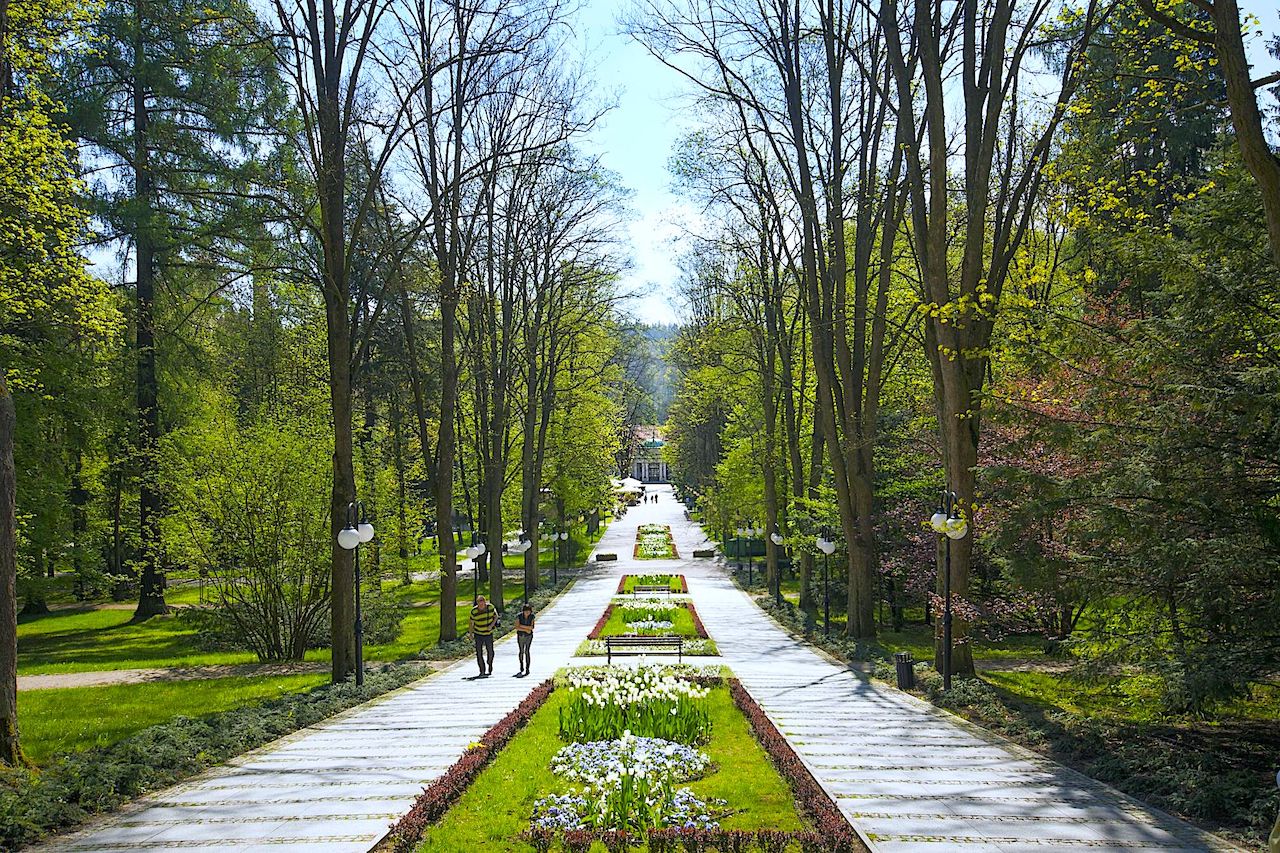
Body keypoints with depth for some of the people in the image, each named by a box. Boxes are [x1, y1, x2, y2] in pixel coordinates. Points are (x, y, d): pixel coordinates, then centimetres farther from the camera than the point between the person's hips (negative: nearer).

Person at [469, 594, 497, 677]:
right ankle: (482, 671, 3)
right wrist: (471, 633, 7)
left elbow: (496, 616, 1)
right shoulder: (474, 611, -14)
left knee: (490, 652, 9)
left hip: (489, 634, 1)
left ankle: (490, 666, 36)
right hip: (478, 634, -1)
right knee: (479, 653, -4)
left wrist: (491, 625, -14)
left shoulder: (490, 607, -12)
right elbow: (472, 622, 0)